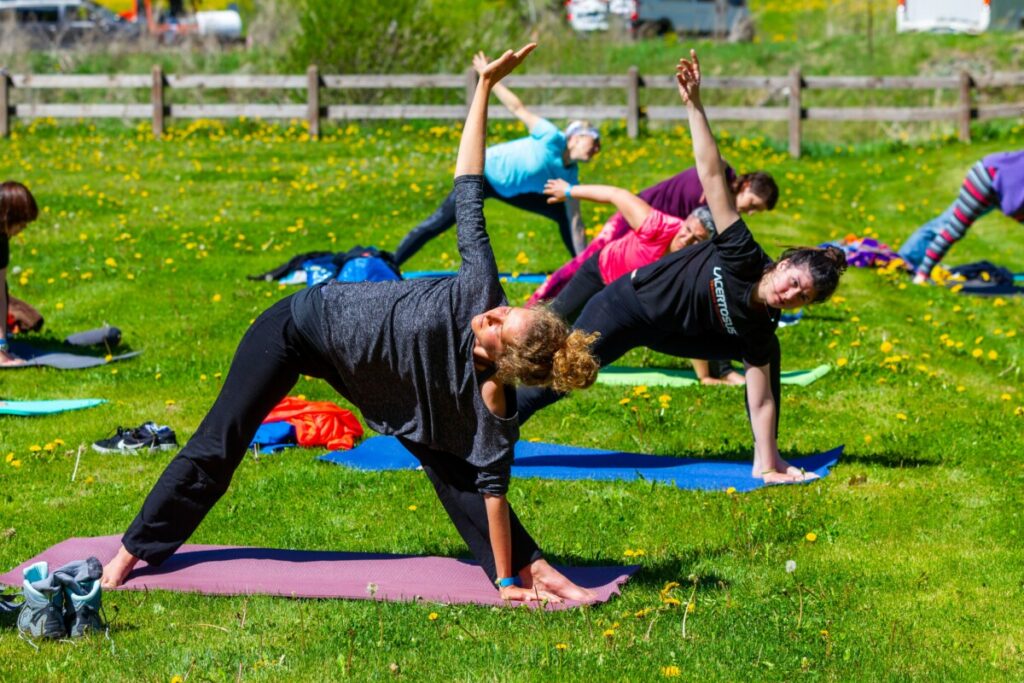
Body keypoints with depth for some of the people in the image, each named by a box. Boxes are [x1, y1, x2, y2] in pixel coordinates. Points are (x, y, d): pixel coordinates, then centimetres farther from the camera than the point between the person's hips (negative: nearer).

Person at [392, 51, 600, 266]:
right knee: (439, 222, -11)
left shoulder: (569, 177, -8)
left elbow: (575, 224, -6)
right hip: (486, 173, -8)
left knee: (563, 214, 3)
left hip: (512, 190, 8)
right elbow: (518, 109, -22)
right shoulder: (552, 140, -27)